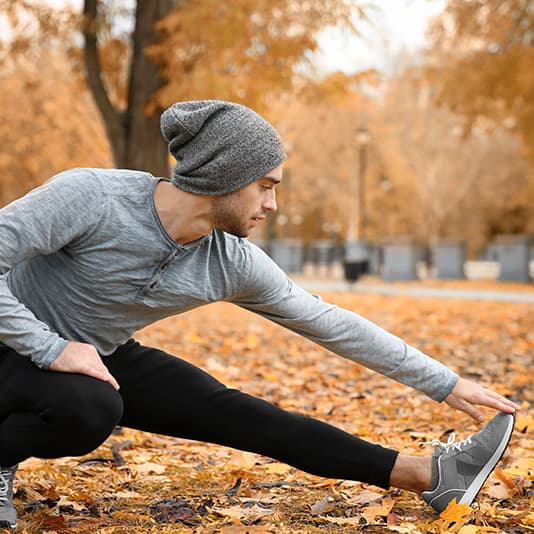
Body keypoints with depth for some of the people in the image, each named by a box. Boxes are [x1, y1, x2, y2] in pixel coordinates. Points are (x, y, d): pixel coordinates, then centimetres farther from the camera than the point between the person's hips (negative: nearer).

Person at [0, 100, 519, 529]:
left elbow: (331, 324, -7)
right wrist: (51, 347, -30)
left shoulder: (233, 265, -14)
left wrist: (446, 383, -3)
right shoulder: (89, 197, -31)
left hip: (105, 358, 5)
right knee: (91, 409, -39)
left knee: (232, 413, -9)